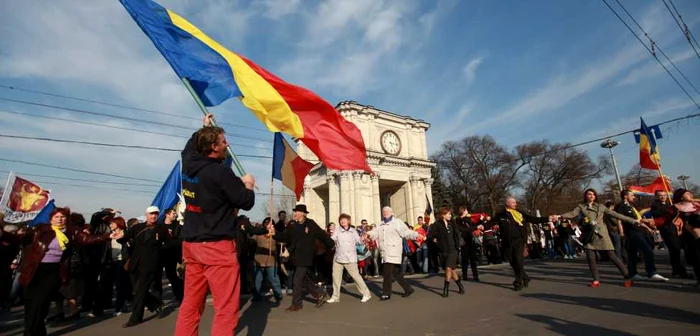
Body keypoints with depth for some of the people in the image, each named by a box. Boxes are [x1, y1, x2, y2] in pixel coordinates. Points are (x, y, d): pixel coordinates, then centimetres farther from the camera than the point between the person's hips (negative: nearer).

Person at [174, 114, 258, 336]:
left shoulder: (188, 164, 5)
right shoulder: (221, 172, -17)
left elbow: (189, 147, 30)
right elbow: (246, 202, -11)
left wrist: (204, 127, 39)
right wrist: (248, 184, 8)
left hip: (191, 244, 8)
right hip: (217, 246, -8)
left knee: (190, 304, 16)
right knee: (226, 308, 1)